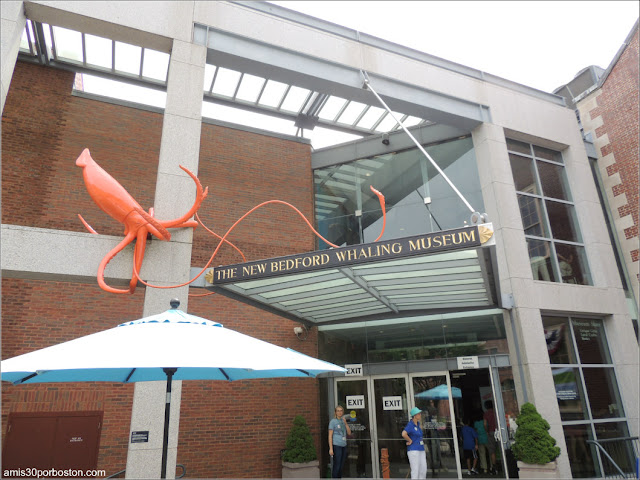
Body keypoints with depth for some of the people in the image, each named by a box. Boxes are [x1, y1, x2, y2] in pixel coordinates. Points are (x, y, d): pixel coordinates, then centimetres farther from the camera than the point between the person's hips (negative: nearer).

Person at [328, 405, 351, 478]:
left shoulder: (344, 421, 14)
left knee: (341, 467, 10)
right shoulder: (333, 421, -3)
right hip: (336, 445, -6)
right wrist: (331, 448, -11)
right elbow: (330, 436, -6)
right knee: (336, 466, -6)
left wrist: (345, 423, -3)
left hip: (344, 446, 6)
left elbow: (349, 433, 8)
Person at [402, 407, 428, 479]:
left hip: (421, 449, 8)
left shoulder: (417, 423, 10)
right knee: (415, 470, -7)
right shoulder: (410, 425, -16)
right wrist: (410, 441, -17)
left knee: (423, 469, 9)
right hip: (413, 449, -8)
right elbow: (404, 434, -32)